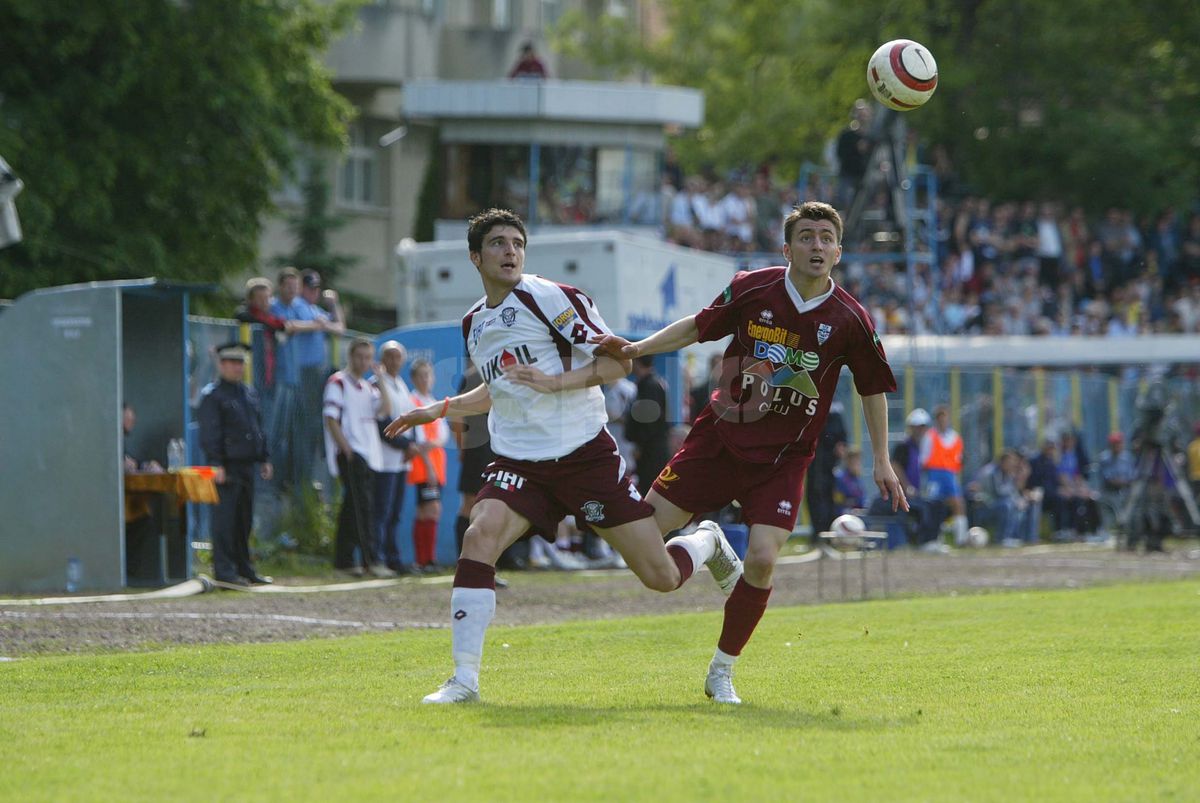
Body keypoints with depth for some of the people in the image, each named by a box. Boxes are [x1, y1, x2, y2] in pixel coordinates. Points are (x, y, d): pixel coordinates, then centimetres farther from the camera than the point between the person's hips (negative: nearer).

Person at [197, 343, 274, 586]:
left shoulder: (249, 393, 18)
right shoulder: (212, 395, -6)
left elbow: (258, 427, 23)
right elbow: (210, 433, -12)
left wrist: (264, 459, 17)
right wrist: (216, 464, -19)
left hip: (247, 465, 8)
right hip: (227, 466, -8)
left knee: (245, 520, 11)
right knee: (225, 518, -8)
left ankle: (244, 567, 17)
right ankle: (224, 569, -7)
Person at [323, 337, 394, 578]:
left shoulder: (368, 387, 21)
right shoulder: (338, 382, -1)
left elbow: (385, 411, 6)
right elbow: (331, 419, -8)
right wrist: (347, 449, -15)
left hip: (370, 456, 8)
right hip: (350, 455, -8)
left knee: (353, 509, 10)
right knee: (362, 506, -17)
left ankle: (343, 560, 14)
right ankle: (369, 560, -23)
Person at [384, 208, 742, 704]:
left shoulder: (551, 298, -8)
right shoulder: (474, 324, 13)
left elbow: (617, 362, -11)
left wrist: (553, 381, -24)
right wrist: (437, 411, 24)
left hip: (585, 455, -4)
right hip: (518, 463, 4)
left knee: (661, 576, -4)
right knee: (480, 535, -26)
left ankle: (707, 544, 35)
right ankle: (464, 679, -25)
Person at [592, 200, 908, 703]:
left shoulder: (849, 320, -9)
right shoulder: (752, 290, -7)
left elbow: (873, 388, 5)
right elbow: (698, 327, 9)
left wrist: (881, 461, 6)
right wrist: (634, 349, -1)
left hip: (783, 457, -1)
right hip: (720, 436, 1)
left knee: (762, 559, -18)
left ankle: (721, 671, 2)